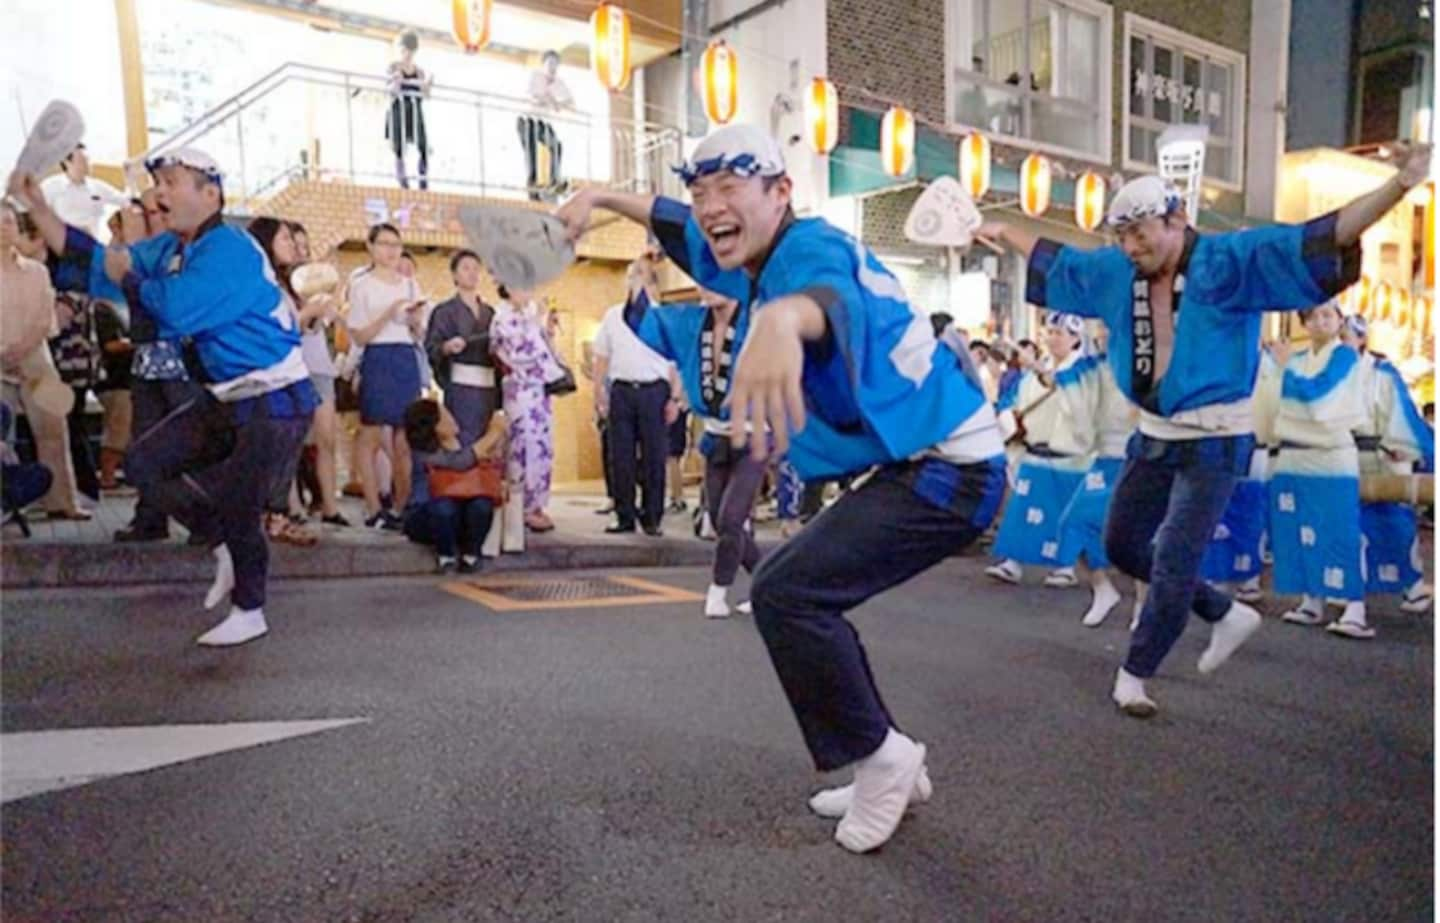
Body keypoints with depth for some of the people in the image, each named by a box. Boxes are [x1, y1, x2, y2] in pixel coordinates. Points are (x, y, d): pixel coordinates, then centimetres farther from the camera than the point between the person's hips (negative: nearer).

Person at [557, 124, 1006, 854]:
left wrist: (784, 318, -68)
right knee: (798, 596, 16)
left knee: (785, 591, -19)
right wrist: (602, 197, 21)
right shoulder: (764, 258, 9)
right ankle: (892, 765, 26)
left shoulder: (810, 247, -20)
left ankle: (880, 759, 1)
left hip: (950, 470, -10)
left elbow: (833, 296, -46)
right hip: (913, 466, 11)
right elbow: (685, 229, 29)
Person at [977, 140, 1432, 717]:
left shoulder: (1229, 261, -15)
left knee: (1174, 561, -6)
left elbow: (1316, 242, -25)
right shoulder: (1115, 272, 2)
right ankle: (1226, 615, 32)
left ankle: (1134, 677, 10)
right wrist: (1005, 234, 28)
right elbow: (1056, 263, 19)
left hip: (1215, 440, -7)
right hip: (1154, 435, 7)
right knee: (1123, 546, 14)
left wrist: (1398, 187, -39)